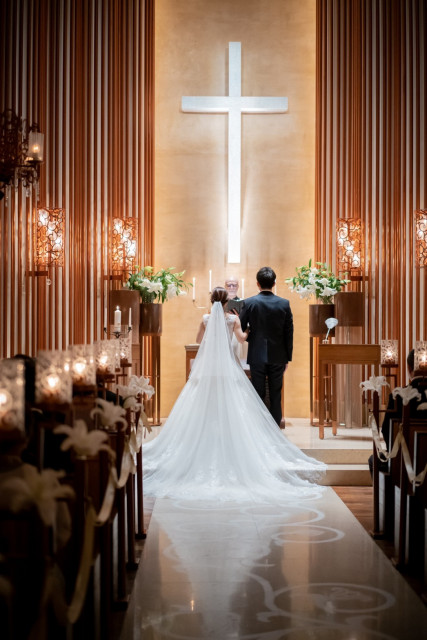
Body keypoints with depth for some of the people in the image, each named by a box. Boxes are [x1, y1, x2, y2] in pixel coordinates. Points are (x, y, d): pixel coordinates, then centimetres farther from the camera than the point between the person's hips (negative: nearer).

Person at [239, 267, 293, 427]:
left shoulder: (249, 303, -8)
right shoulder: (284, 304, -3)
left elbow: (240, 330, -4)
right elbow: (289, 334, 0)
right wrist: (288, 358, 9)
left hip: (257, 356, -1)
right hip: (278, 357, 1)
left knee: (258, 396, 6)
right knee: (275, 397, 8)